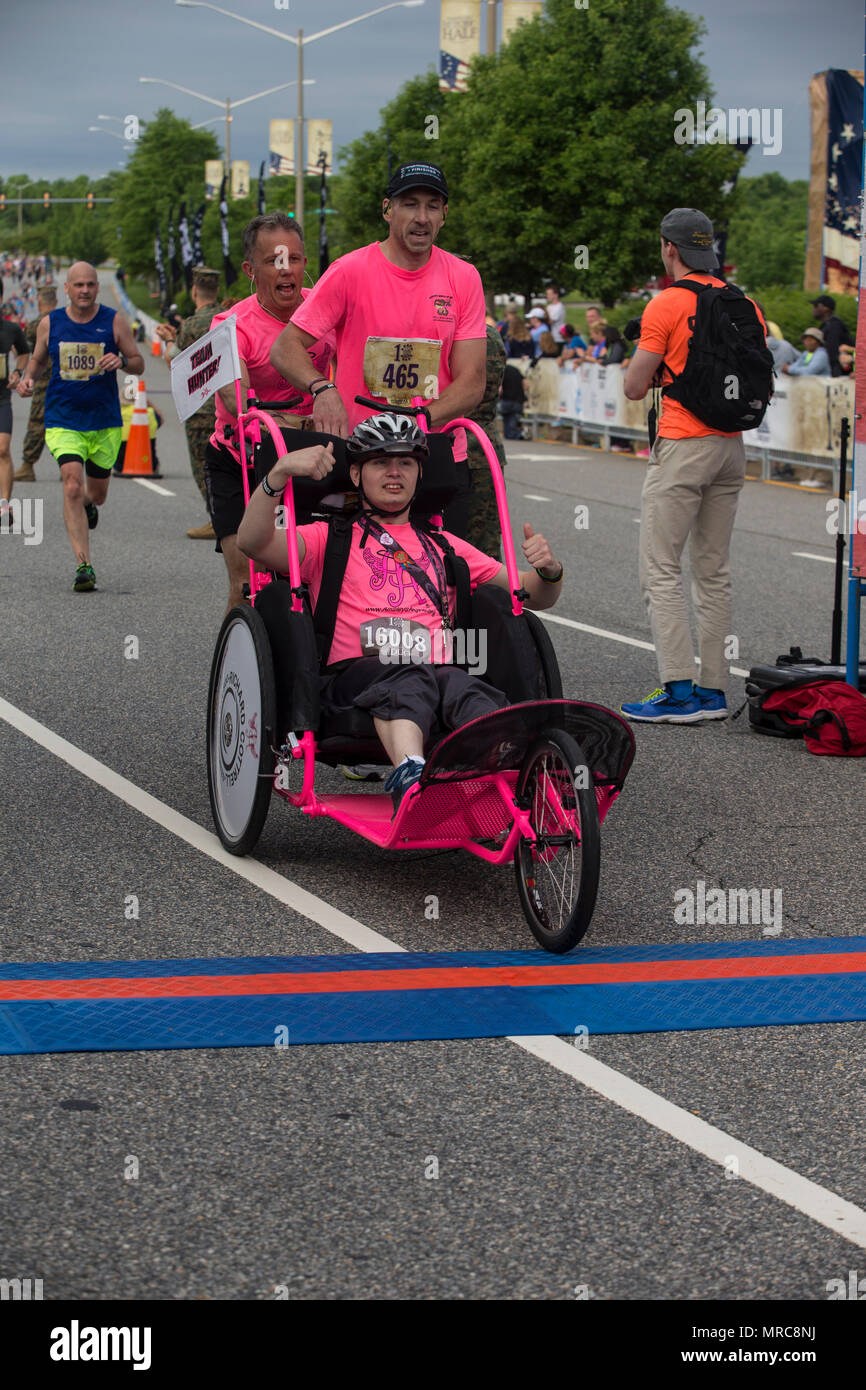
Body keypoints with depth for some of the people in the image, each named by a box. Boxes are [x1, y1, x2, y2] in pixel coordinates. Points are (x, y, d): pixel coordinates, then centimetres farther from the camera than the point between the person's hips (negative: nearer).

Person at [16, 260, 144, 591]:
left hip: (105, 421, 1)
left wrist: (121, 360, -19)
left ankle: (88, 505, 55)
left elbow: (139, 365, 3)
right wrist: (29, 378, -5)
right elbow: (39, 360, 17)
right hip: (63, 421, -1)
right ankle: (83, 566, -22)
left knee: (96, 495, 15)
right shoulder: (50, 324, 2)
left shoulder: (114, 321, -2)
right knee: (72, 486, -20)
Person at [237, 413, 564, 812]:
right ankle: (409, 776, -66)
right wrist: (280, 472, -11)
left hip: (439, 670, 2)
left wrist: (549, 570, 8)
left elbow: (533, 595, 33)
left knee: (463, 687, -36)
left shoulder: (443, 547, 35)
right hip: (356, 671, -2)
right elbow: (252, 542, 4)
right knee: (410, 681, -39)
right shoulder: (329, 539, 25)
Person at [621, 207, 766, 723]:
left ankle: (679, 692, -10)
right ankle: (714, 689, 13)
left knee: (661, 570, -3)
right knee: (715, 571, 12)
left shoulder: (666, 305, -11)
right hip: (732, 447, 7)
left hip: (683, 447, -7)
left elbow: (635, 388, -8)